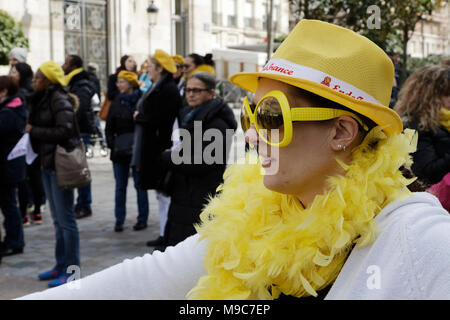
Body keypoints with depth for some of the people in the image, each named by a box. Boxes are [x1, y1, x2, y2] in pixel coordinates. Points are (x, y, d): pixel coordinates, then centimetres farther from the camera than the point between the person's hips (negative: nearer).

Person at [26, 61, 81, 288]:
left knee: (65, 218, -4)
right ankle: (61, 266, 25)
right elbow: (39, 128, 14)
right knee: (57, 219, 15)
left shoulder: (59, 101, -14)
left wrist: (34, 131, -16)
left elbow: (64, 130, -24)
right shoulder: (42, 100, 13)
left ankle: (71, 271, 3)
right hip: (48, 164, 9)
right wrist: (30, 130, -5)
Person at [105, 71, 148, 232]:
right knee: (120, 186, 8)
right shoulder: (117, 102, 8)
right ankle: (119, 220, 16)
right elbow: (109, 127, 11)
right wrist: (112, 144, -1)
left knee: (140, 185, 5)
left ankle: (142, 219, 15)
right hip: (119, 151, 4)